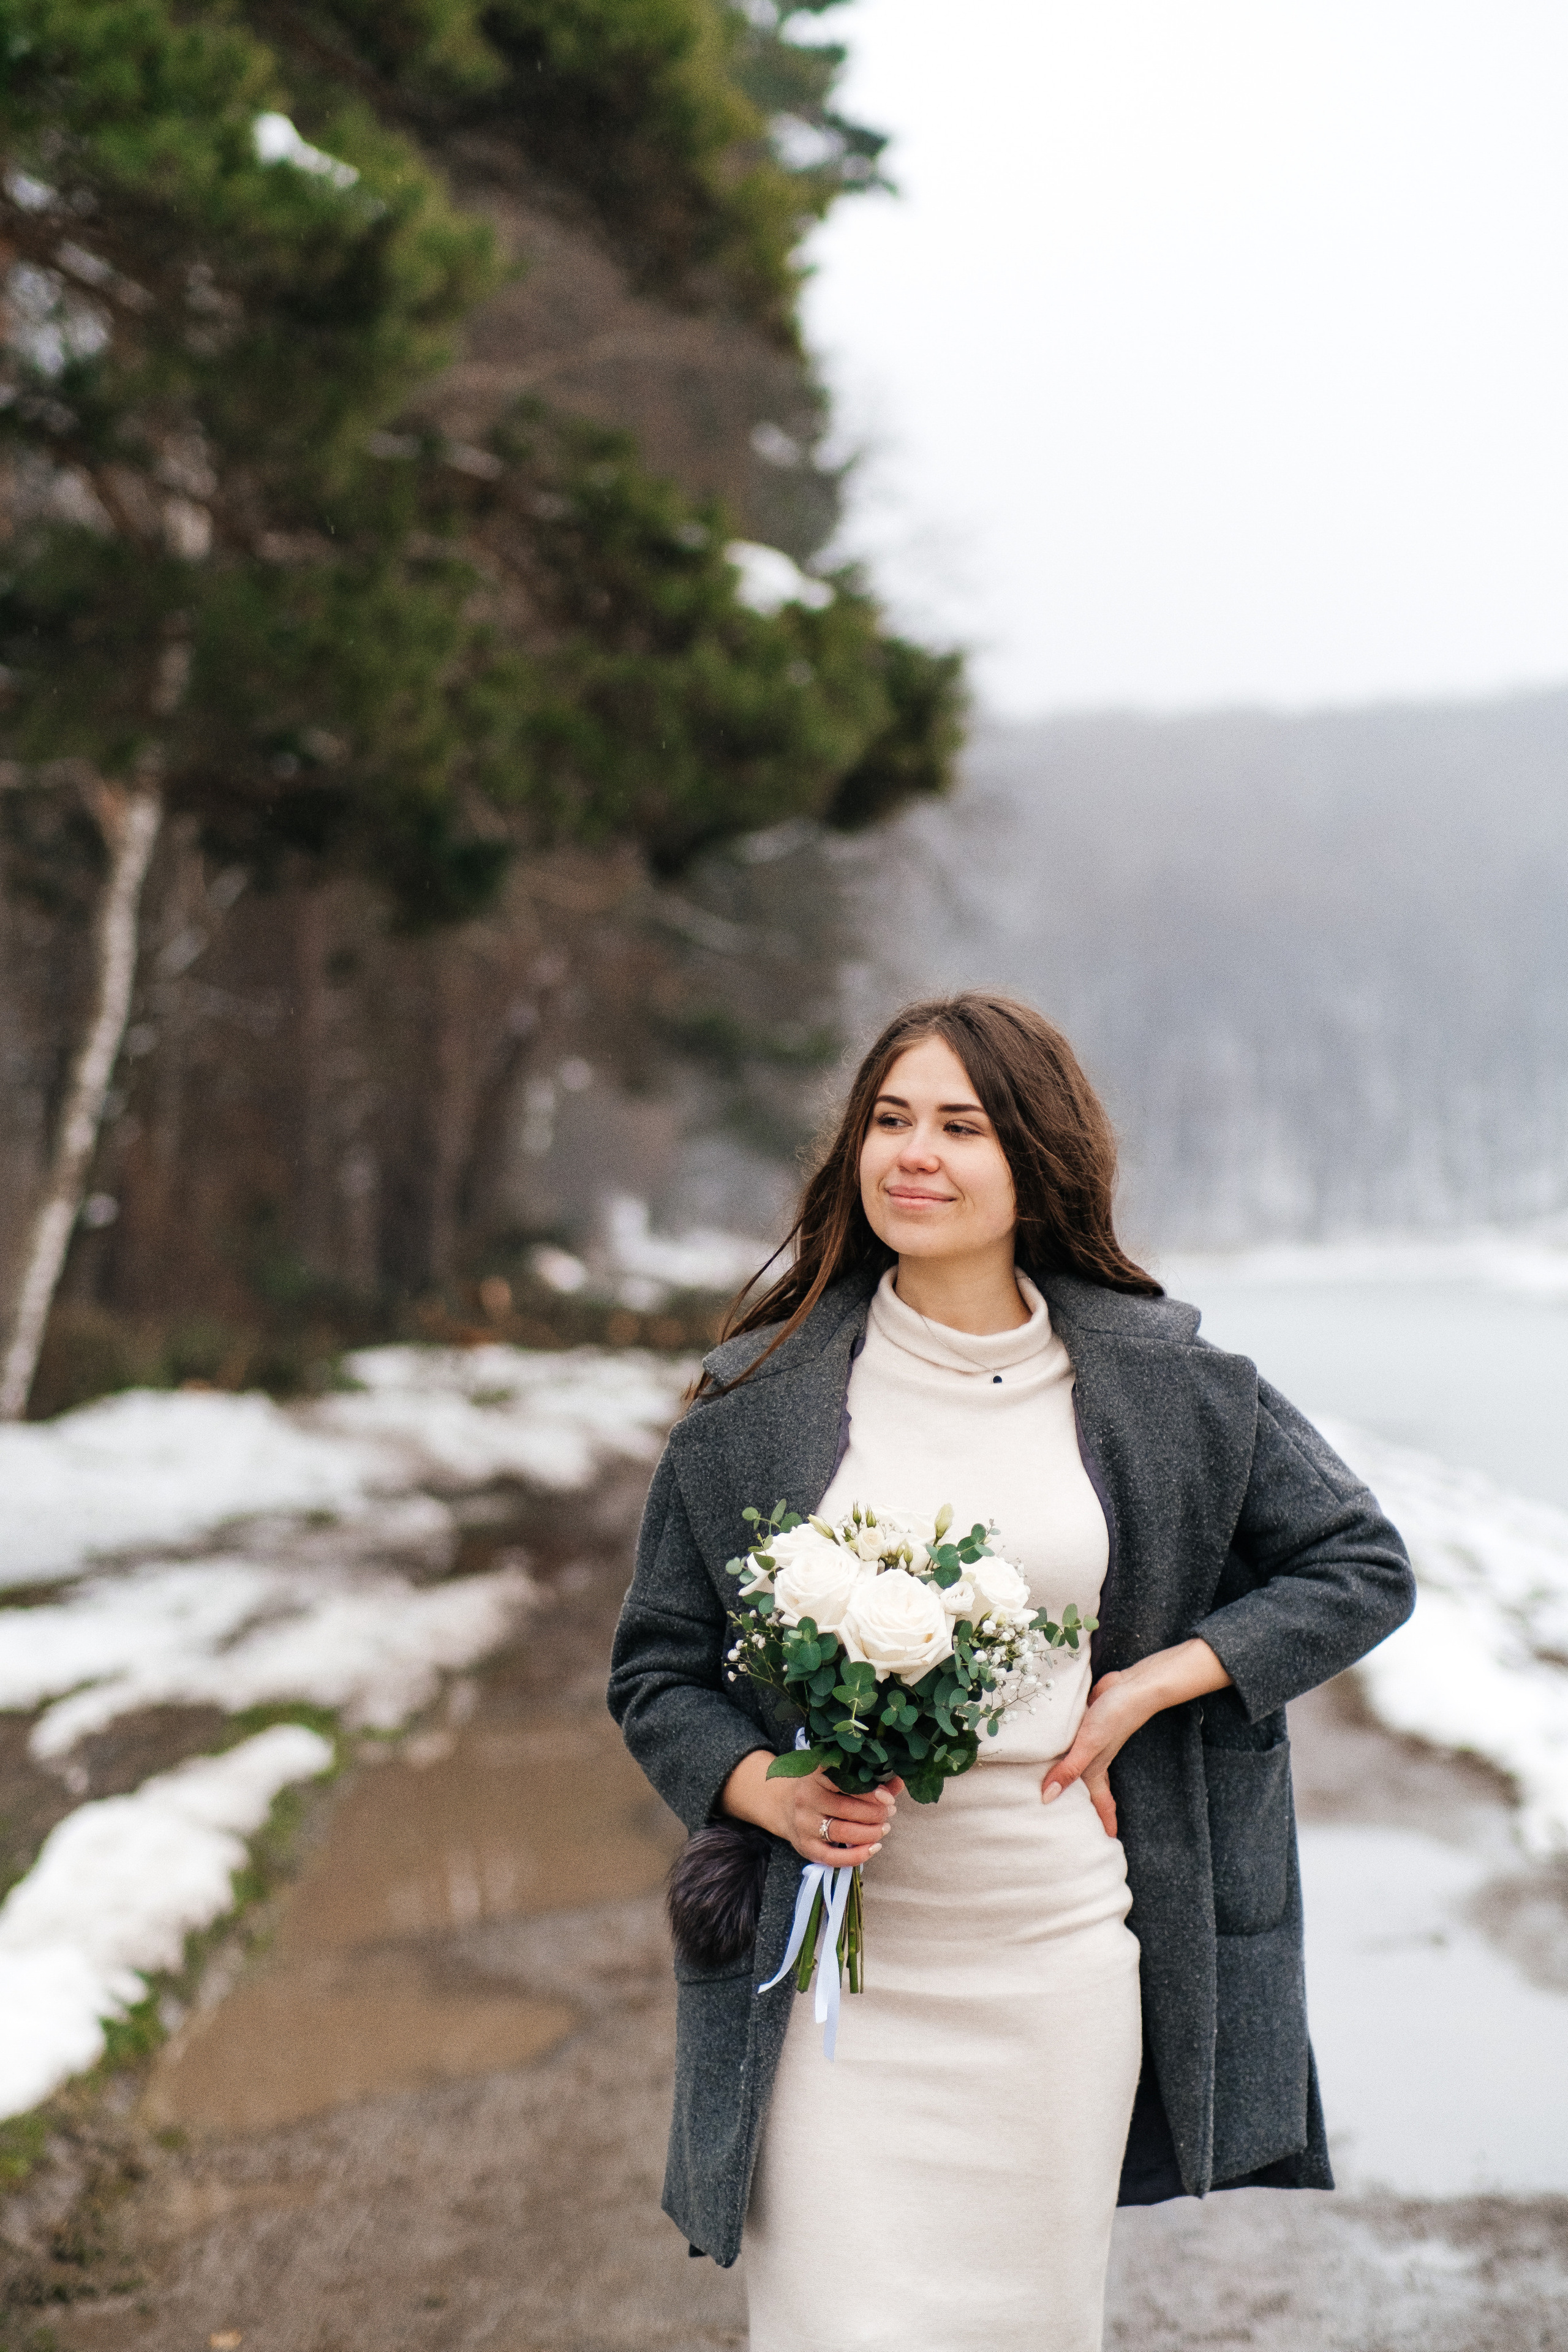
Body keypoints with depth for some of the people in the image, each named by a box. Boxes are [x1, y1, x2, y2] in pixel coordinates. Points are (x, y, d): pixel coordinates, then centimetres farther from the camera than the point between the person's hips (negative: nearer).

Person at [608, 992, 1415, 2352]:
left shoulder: (1164, 1388, 1)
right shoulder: (764, 1399, 0)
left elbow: (1363, 1568, 10)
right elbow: (659, 1670, 6)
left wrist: (1150, 1686, -2)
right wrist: (772, 1795, -14)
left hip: (1061, 1953, 1)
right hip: (837, 1963, -1)